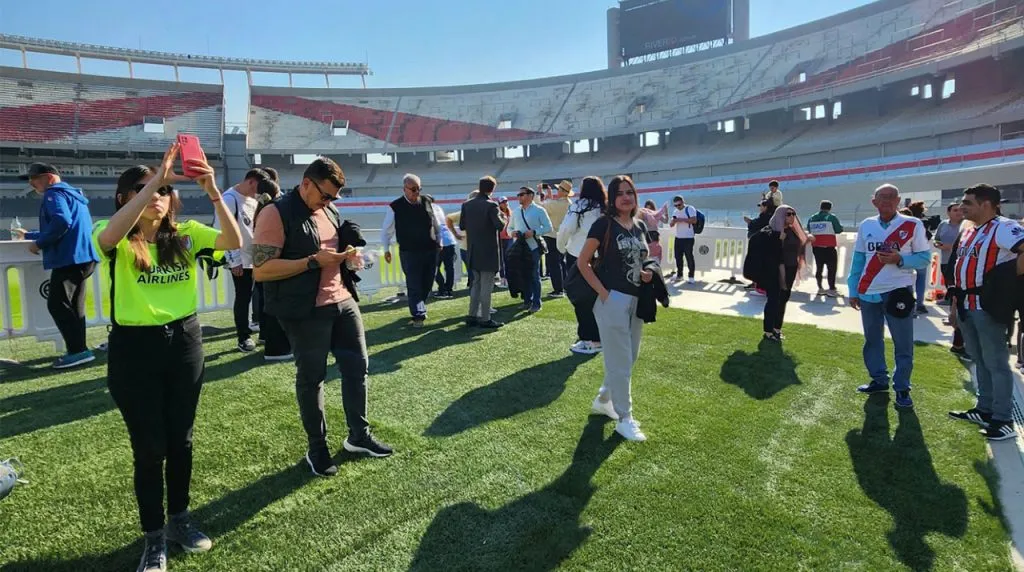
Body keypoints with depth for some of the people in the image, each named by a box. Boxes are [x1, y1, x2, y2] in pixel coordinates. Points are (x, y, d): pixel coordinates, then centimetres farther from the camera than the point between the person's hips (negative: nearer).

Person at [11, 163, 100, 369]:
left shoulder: (54, 193, -5)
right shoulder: (72, 194, 26)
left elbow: (61, 222, -24)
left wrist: (39, 243, -12)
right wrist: (28, 235, 43)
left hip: (70, 257, -10)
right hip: (82, 256, 10)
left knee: (57, 304, -10)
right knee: (73, 305, 12)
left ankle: (78, 350, -14)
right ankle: (78, 350, 13)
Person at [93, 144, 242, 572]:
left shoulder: (185, 234, 1)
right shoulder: (117, 241, -7)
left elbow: (233, 242, -16)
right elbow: (108, 236, -33)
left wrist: (214, 193, -29)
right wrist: (154, 180, -38)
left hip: (184, 341, 3)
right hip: (134, 347, -3)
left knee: (181, 439, 15)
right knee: (149, 447, 6)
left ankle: (179, 519, 36)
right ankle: (154, 537, 25)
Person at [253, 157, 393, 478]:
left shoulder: (331, 210, 12)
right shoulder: (276, 214, -12)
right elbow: (261, 269, -18)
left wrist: (349, 255, 2)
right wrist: (313, 261, -22)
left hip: (343, 301, 8)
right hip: (306, 311, -7)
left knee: (357, 365, 13)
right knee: (311, 378, 5)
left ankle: (358, 435, 30)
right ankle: (316, 448, 23)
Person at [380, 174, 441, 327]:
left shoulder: (426, 202, 4)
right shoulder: (395, 207, -6)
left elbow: (435, 224, 18)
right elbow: (386, 231, 4)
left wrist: (438, 241, 19)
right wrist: (386, 249, 3)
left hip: (430, 251, 4)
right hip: (409, 253, -4)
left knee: (427, 284, 12)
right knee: (414, 286, -4)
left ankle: (419, 309, 30)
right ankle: (418, 315, -1)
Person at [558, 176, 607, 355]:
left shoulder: (580, 206, -7)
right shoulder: (606, 210, 5)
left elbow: (566, 229, -12)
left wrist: (562, 247, 4)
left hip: (577, 256, -5)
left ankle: (588, 340, 3)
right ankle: (598, 338, 21)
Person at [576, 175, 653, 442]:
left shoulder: (640, 226, 10)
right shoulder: (604, 224, -10)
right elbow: (582, 262, -9)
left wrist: (646, 274, 1)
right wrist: (602, 292, -15)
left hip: (636, 299, 8)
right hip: (613, 299, -7)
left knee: (629, 358, 16)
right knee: (619, 361, -1)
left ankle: (603, 400, 35)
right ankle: (624, 418, 11)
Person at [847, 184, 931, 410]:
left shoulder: (913, 225, -4)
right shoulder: (866, 226, 6)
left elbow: (924, 257, -2)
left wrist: (899, 259, -21)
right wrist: (853, 291, 8)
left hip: (898, 292, -4)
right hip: (868, 293, 4)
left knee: (903, 344, 0)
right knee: (872, 340, 13)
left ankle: (902, 388, 12)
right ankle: (879, 380, 28)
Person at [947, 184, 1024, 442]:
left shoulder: (1003, 228, -13)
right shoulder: (968, 232, 16)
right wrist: (955, 304, 19)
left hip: (989, 307, -9)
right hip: (968, 306, 9)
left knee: (995, 363, -1)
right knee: (979, 360, 17)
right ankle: (984, 410, 29)